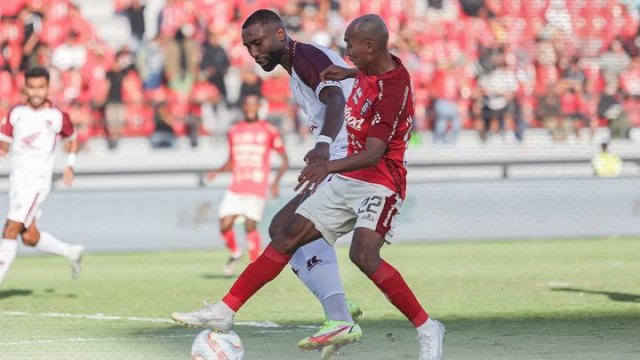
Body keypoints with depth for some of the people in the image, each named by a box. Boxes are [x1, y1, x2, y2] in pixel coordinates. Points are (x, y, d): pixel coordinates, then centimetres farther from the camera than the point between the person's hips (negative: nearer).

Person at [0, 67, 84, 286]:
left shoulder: (57, 117, -2)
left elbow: (72, 139, 16)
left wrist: (70, 165, 7)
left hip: (37, 180, -5)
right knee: (29, 237, 9)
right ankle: (71, 253, 32)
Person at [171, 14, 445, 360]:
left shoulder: (393, 90, -23)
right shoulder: (373, 69, 3)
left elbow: (374, 153, -31)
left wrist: (328, 166, -41)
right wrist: (349, 73, 24)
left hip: (380, 182, -9)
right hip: (347, 178, 9)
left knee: (364, 254, -28)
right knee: (289, 236, 4)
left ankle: (427, 329, -15)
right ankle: (224, 311, 7)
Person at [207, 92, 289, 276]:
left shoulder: (269, 130, 2)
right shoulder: (234, 131, 14)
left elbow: (284, 160, 6)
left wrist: (276, 181, -8)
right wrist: (217, 171, 4)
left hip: (257, 188, -4)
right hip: (236, 188, 4)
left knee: (250, 225, -12)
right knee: (225, 225, -6)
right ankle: (235, 254, 22)